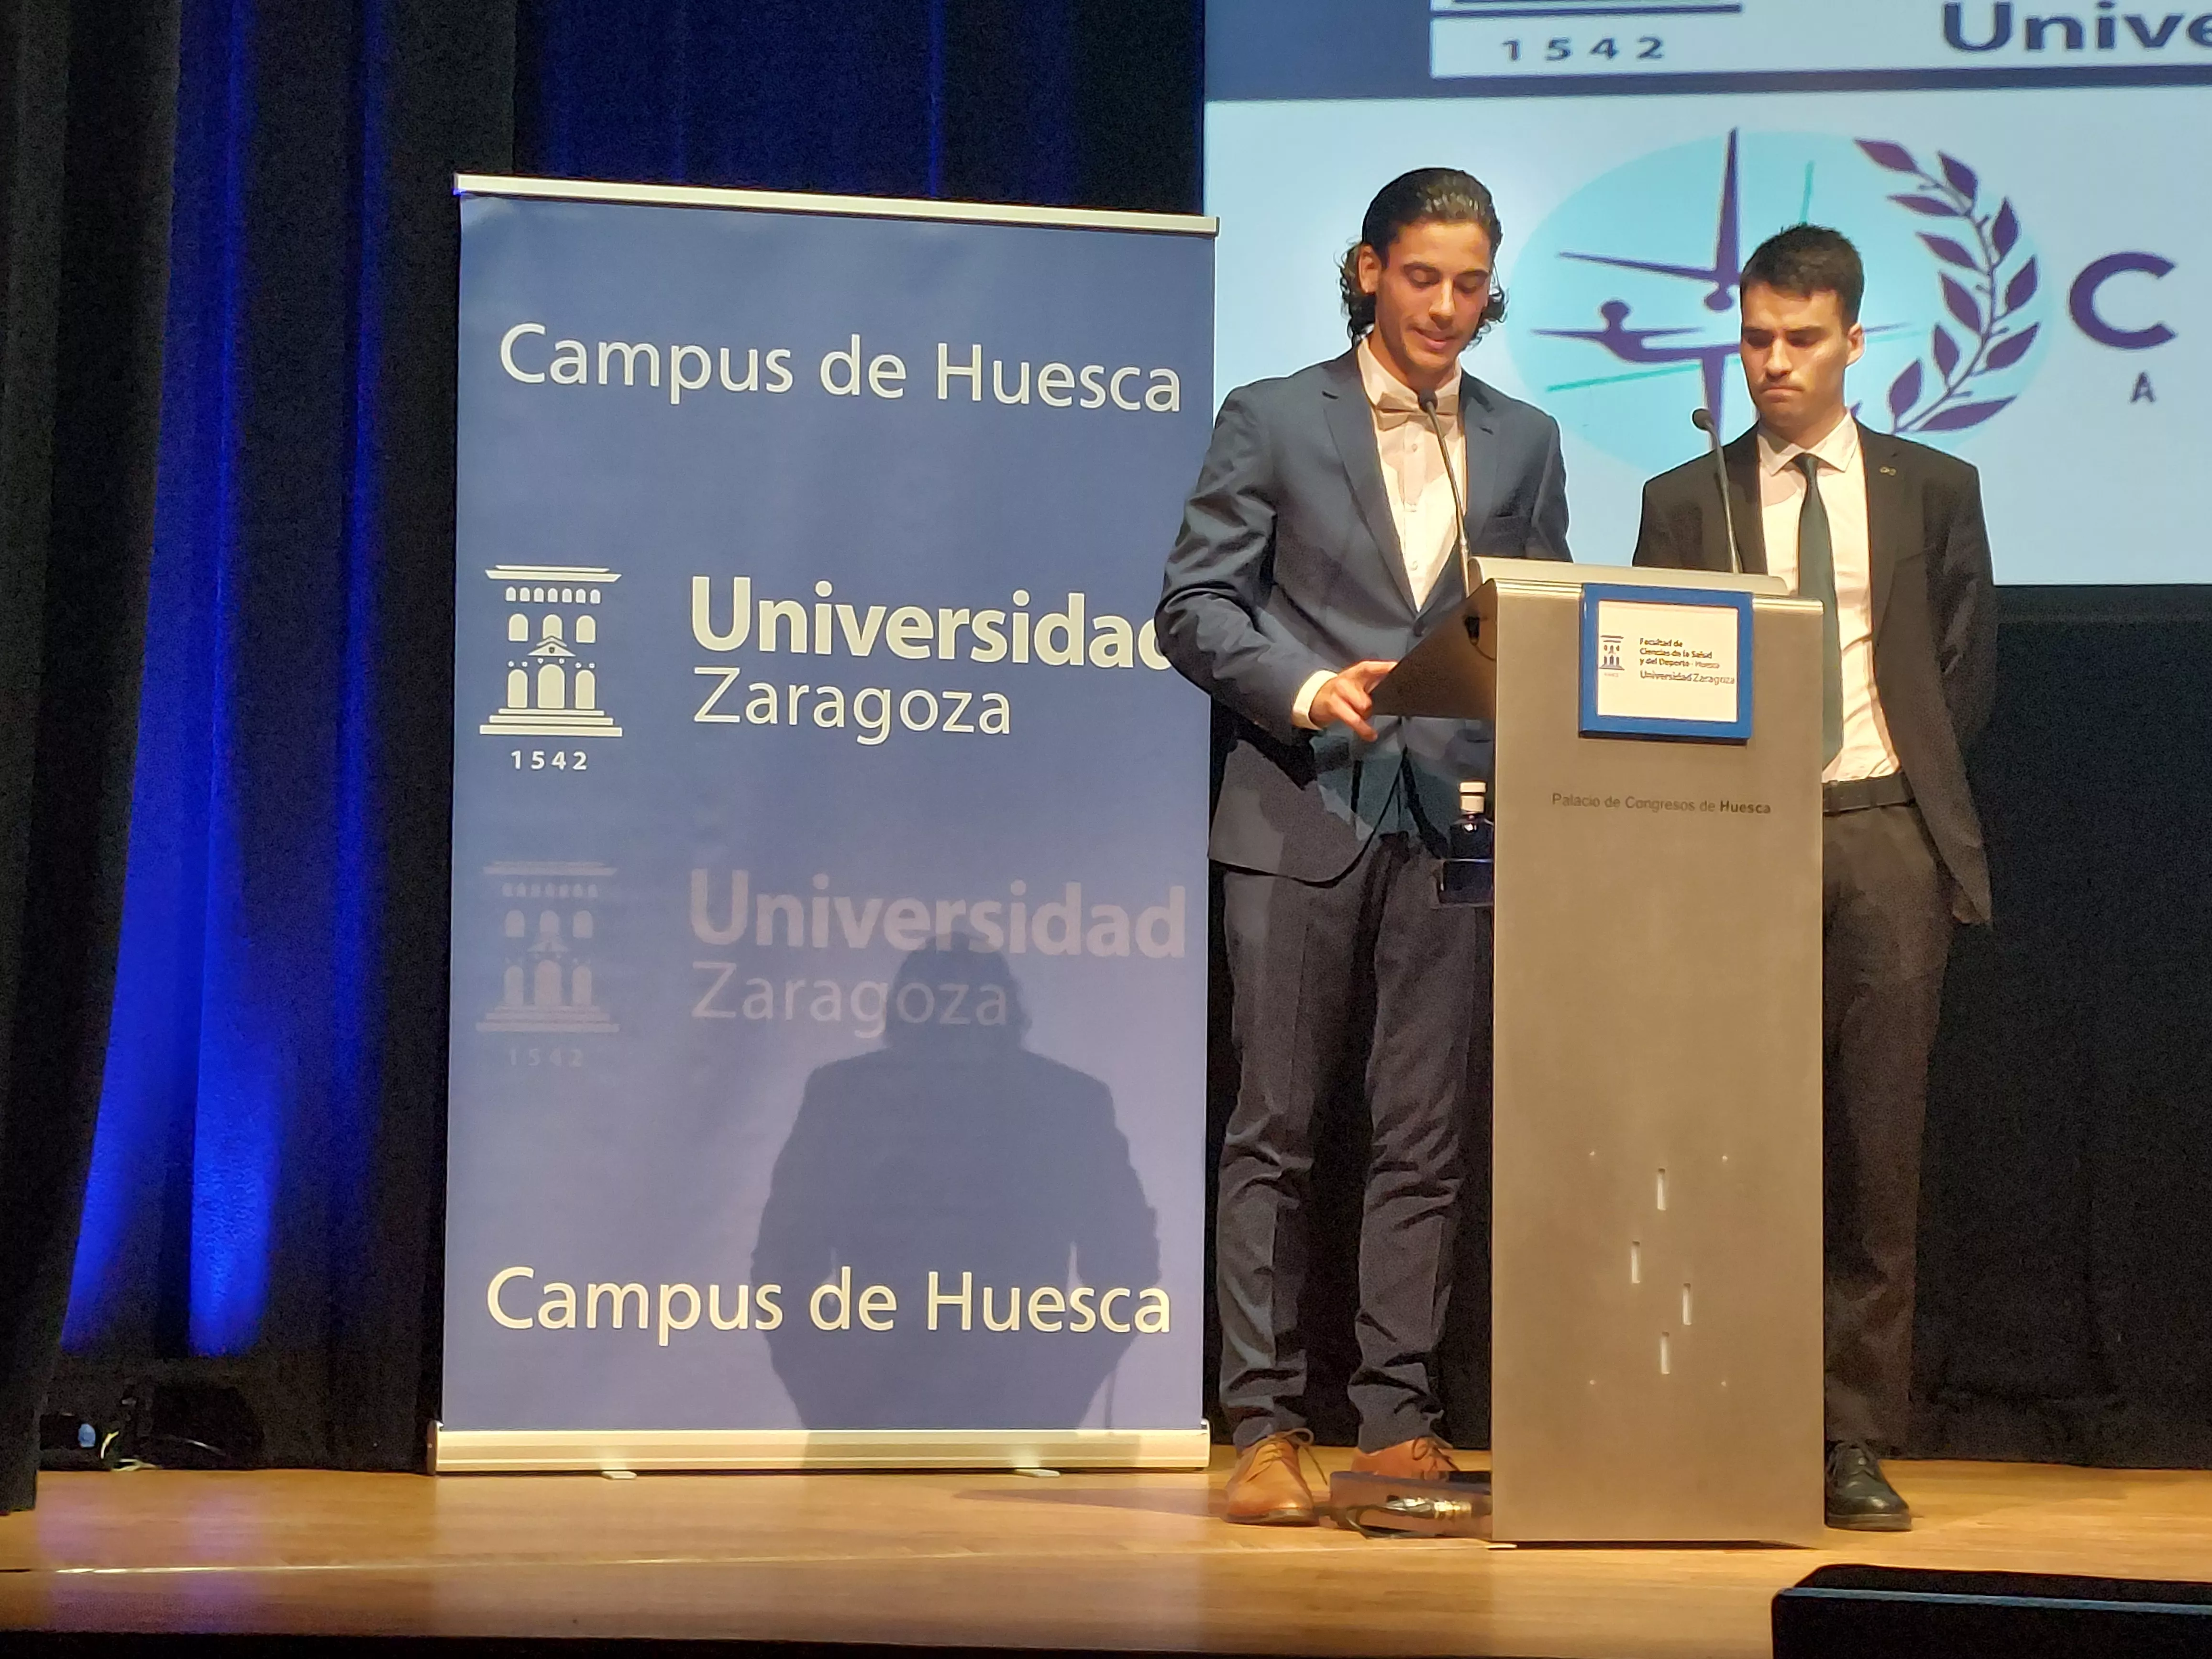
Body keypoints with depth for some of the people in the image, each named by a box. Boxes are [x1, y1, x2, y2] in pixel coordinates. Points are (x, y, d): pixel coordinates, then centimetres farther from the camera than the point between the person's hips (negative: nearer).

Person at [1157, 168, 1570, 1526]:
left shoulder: (1524, 443, 15)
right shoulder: (1272, 420, 5)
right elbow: (1195, 604, 0)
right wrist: (1307, 690, -15)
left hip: (1454, 821, 3)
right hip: (1304, 814, -3)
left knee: (1429, 1137, 2)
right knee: (1278, 1130, -1)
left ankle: (1400, 1424, 8)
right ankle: (1266, 1429, 2)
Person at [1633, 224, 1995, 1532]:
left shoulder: (1932, 488, 11)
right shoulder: (1686, 501, 10)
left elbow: (1967, 666, 14)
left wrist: (1918, 787, 7)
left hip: (1886, 835, 0)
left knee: (1880, 1148, -1)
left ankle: (1858, 1445, 3)